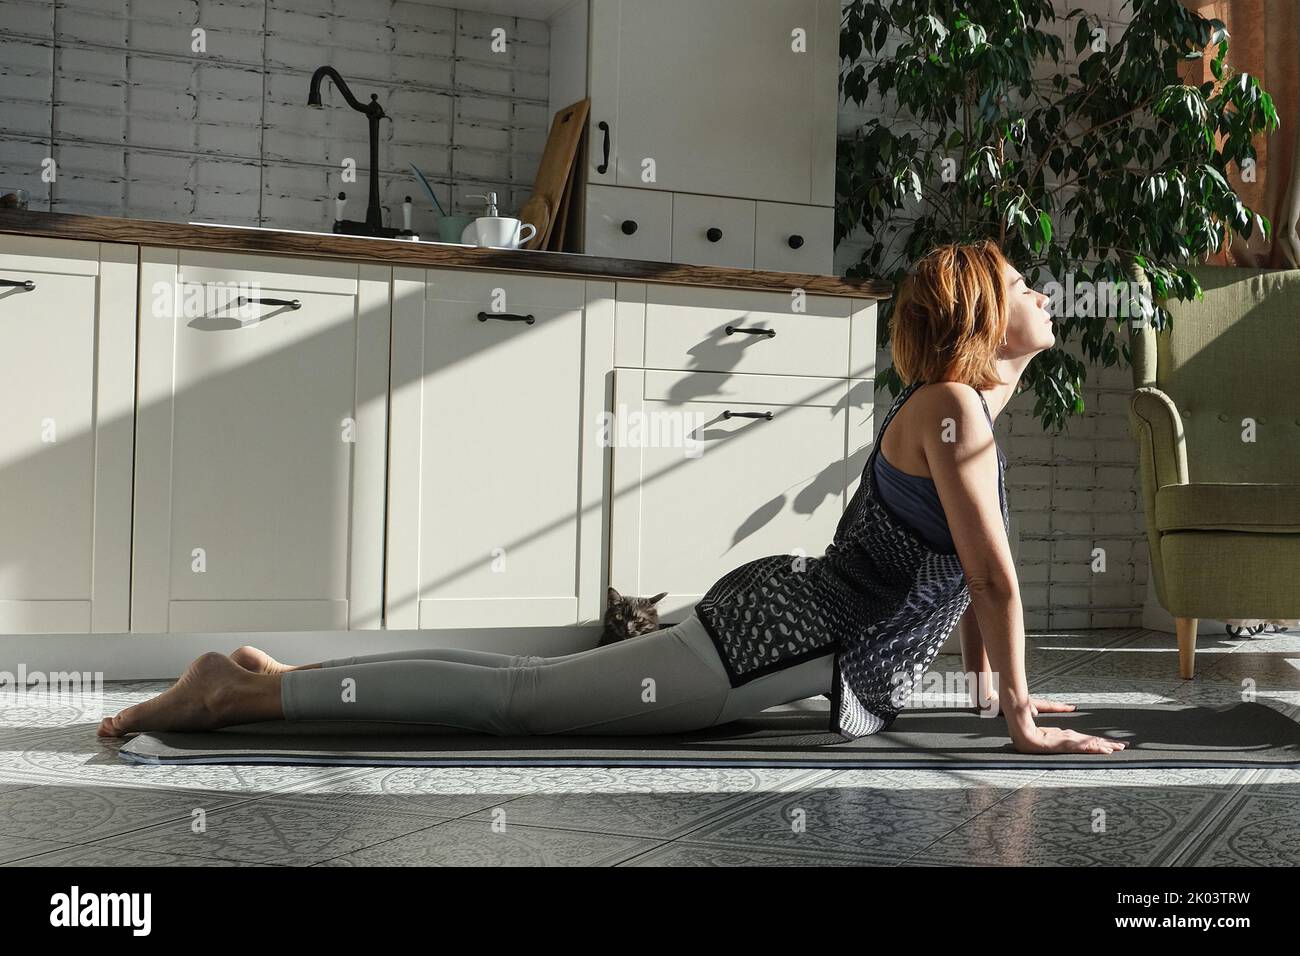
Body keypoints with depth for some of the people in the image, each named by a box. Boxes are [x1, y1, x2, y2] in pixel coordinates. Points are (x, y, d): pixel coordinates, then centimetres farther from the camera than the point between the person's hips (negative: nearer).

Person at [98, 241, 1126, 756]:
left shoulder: (967, 409, 18)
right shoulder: (954, 406, -13)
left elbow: (968, 566, 26)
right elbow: (996, 577, -15)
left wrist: (992, 685, 27)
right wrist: (1020, 716, -8)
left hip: (791, 625, 9)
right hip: (787, 632, -9)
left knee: (533, 686, 9)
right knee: (523, 700, -12)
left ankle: (282, 677, 11)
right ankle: (246, 694, -12)